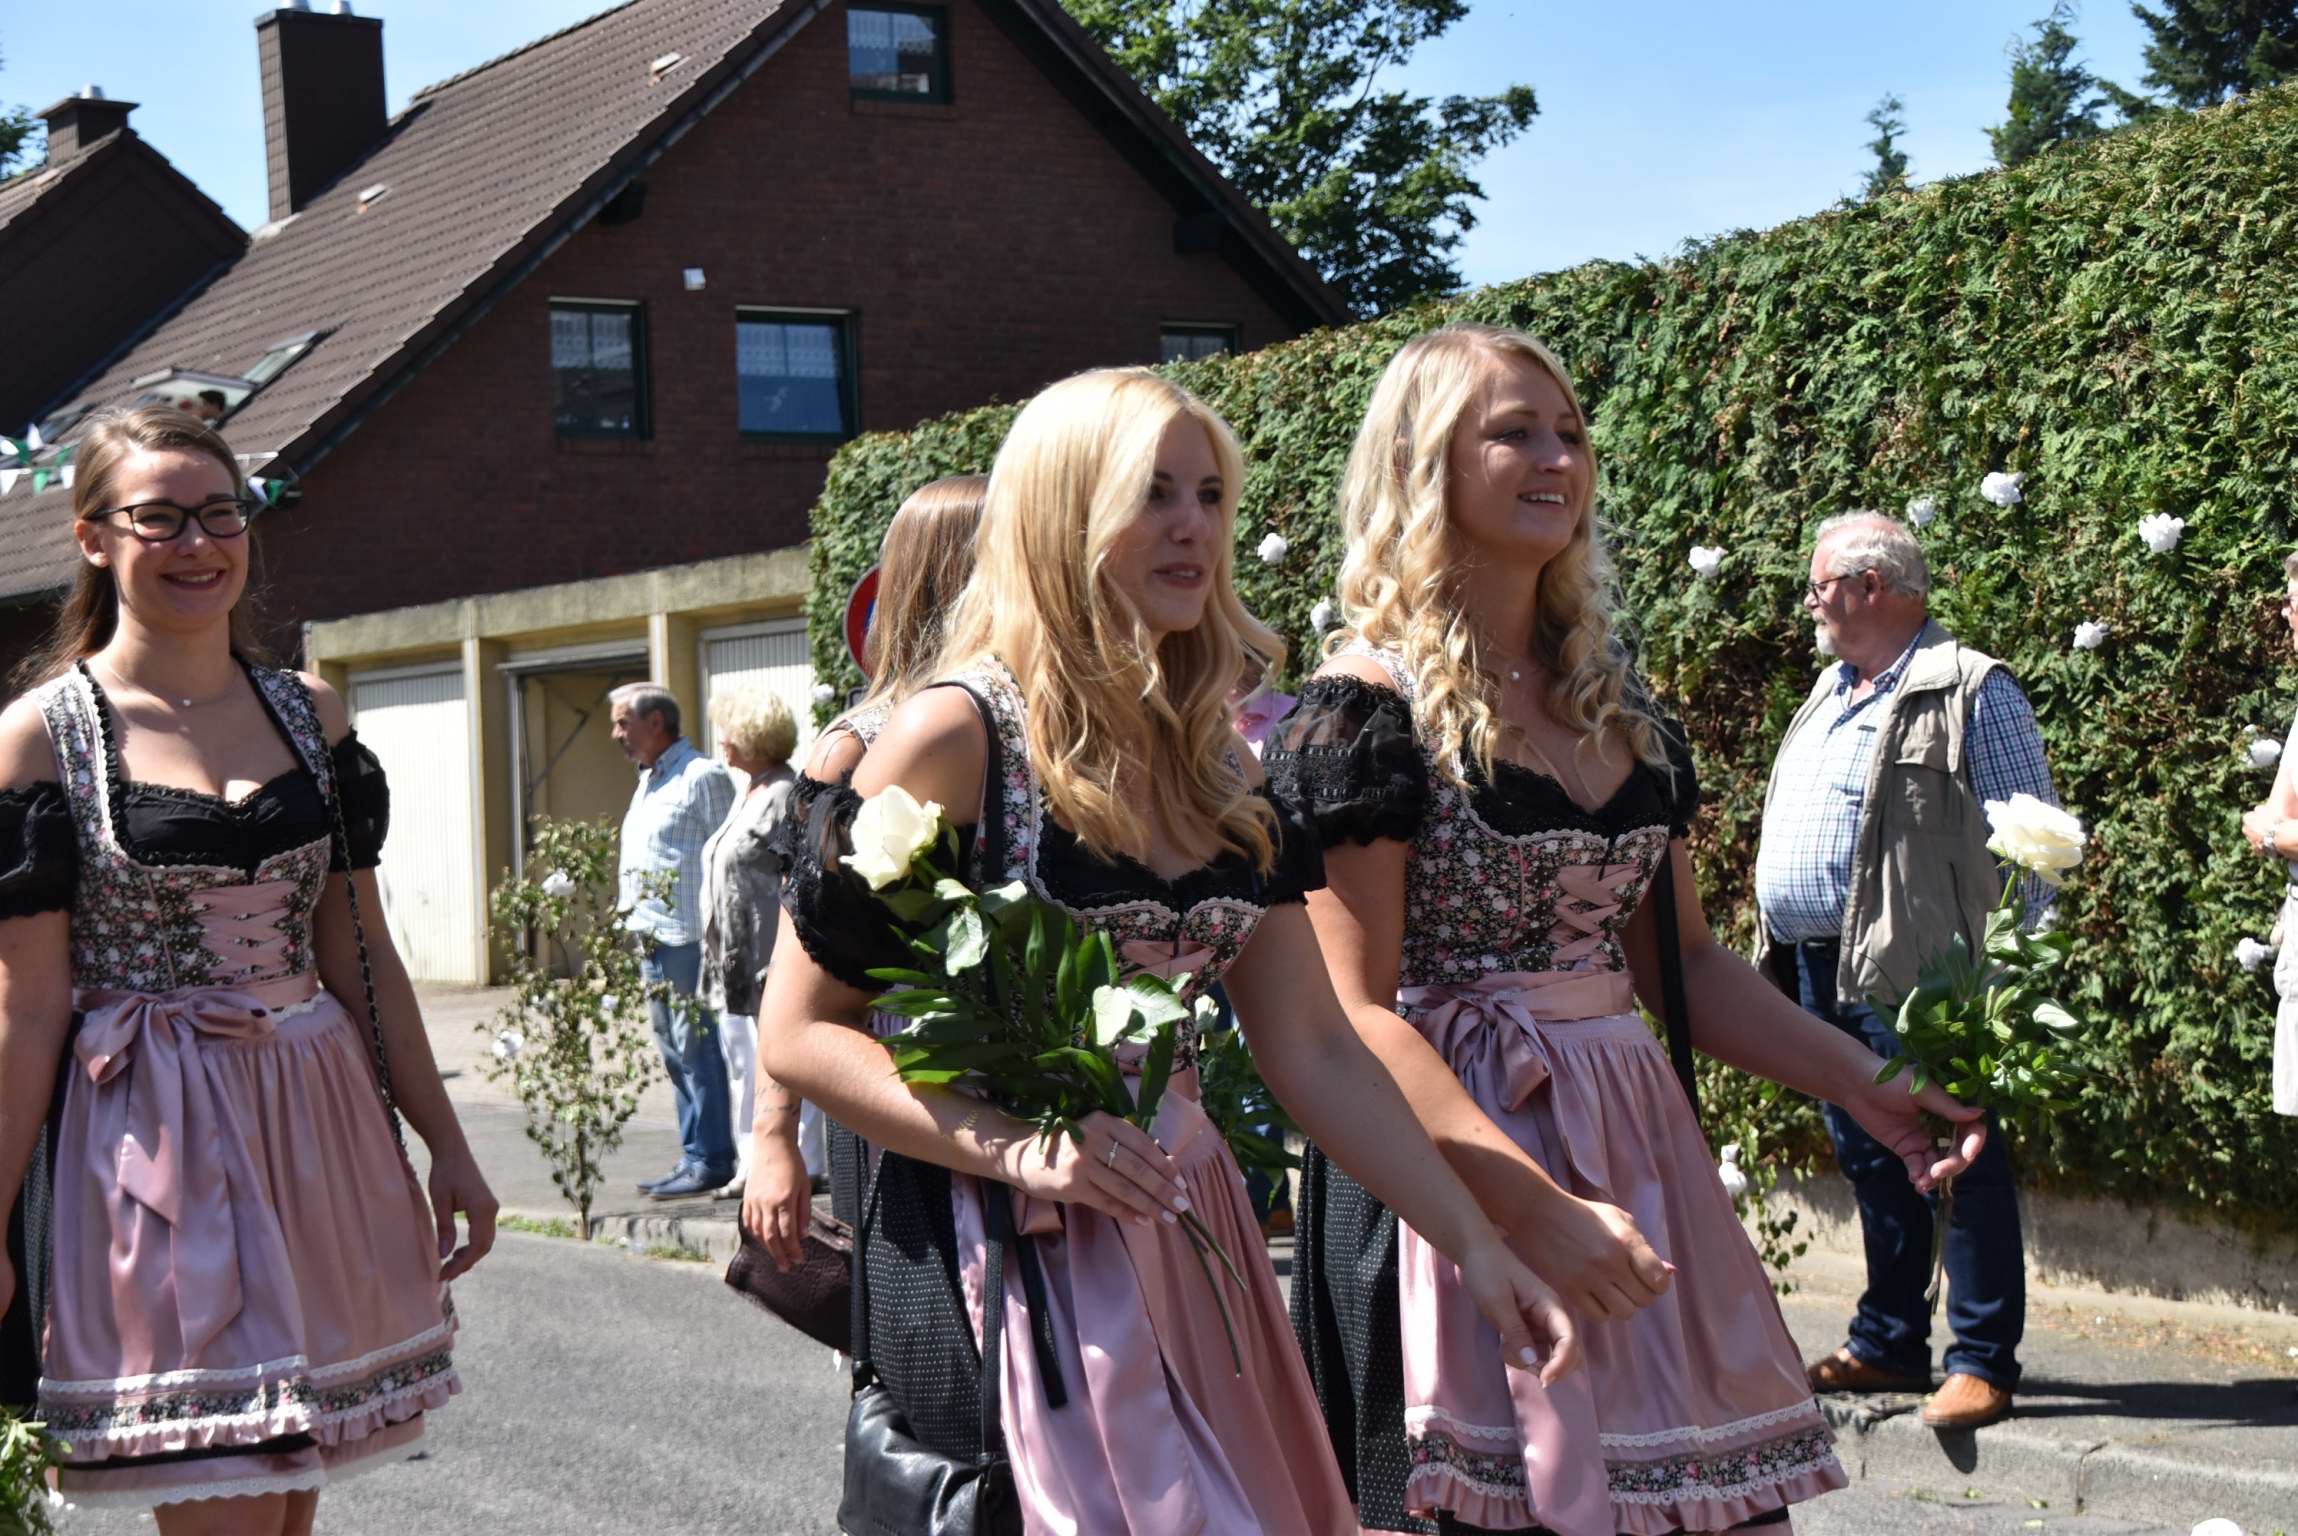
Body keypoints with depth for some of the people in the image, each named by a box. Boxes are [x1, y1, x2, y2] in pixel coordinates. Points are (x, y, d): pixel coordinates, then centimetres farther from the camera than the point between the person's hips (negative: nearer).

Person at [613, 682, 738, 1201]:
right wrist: (634, 932, 18)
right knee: (675, 1054, 11)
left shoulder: (702, 777, -10)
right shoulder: (648, 782, 19)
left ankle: (710, 1159, -1)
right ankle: (693, 1157, 17)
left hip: (686, 939, -9)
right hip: (651, 941, 9)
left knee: (697, 1051, -6)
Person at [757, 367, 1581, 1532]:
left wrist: (1472, 1241, 3)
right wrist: (1017, 1148, -20)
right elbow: (798, 1033, -9)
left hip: (1188, 1238, 7)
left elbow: (1312, 1049, 9)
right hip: (1008, 1252, -6)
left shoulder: (1218, 768, 9)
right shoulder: (959, 738, -10)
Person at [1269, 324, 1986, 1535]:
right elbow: (1355, 1011, -15)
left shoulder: (1620, 708, 13)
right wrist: (1533, 1205, -24)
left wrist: (1861, 1082, 7)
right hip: (1451, 1155, -6)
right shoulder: (1369, 708, -8)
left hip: (1635, 1152, 7)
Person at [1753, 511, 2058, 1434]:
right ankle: (1889, 1346, 24)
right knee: (1867, 1160, 14)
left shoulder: (1969, 691, -7)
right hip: (1820, 972, 9)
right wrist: (1782, 958, 19)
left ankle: (1983, 1362, 0)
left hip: (1911, 976, -9)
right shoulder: (1832, 692, 20)